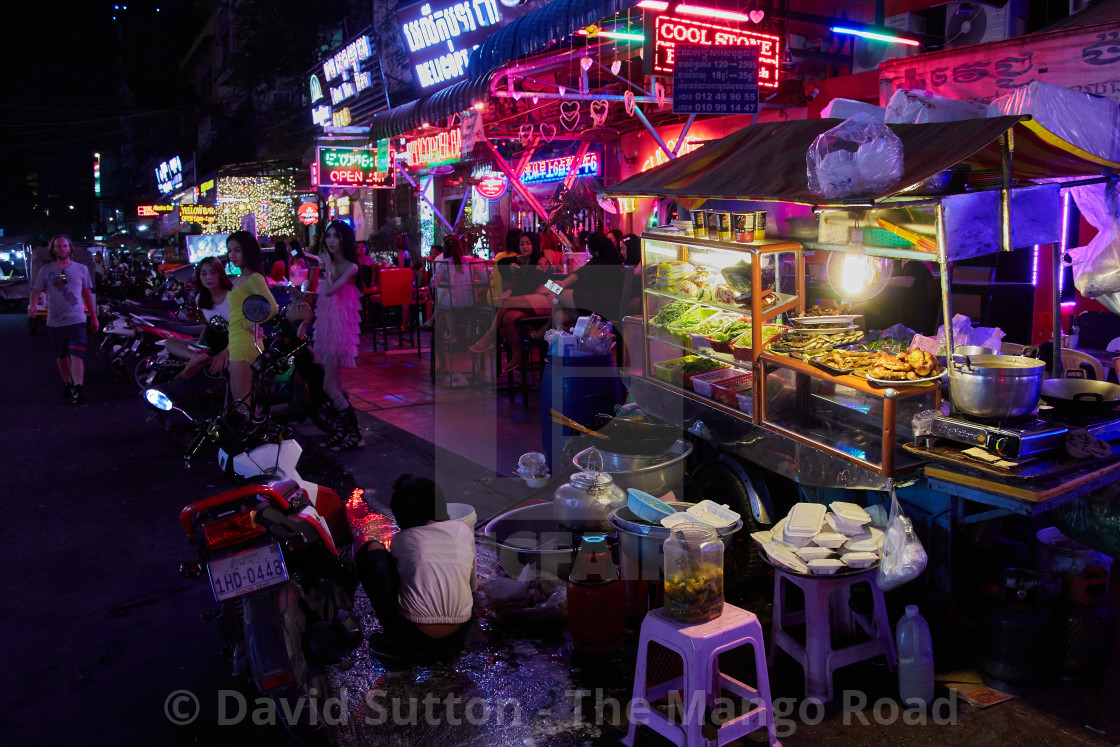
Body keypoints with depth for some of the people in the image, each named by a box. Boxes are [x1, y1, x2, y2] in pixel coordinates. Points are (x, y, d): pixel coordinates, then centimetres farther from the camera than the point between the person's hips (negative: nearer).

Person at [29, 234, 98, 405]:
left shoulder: (81, 269, 7)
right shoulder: (45, 270, 4)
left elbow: (87, 293, 13)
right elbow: (36, 291, 0)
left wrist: (93, 317, 14)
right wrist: (33, 305, -22)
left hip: (76, 320, -2)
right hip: (55, 322, 2)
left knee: (77, 355, -15)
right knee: (61, 357, 13)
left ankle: (78, 389, -22)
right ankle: (67, 384, 31)